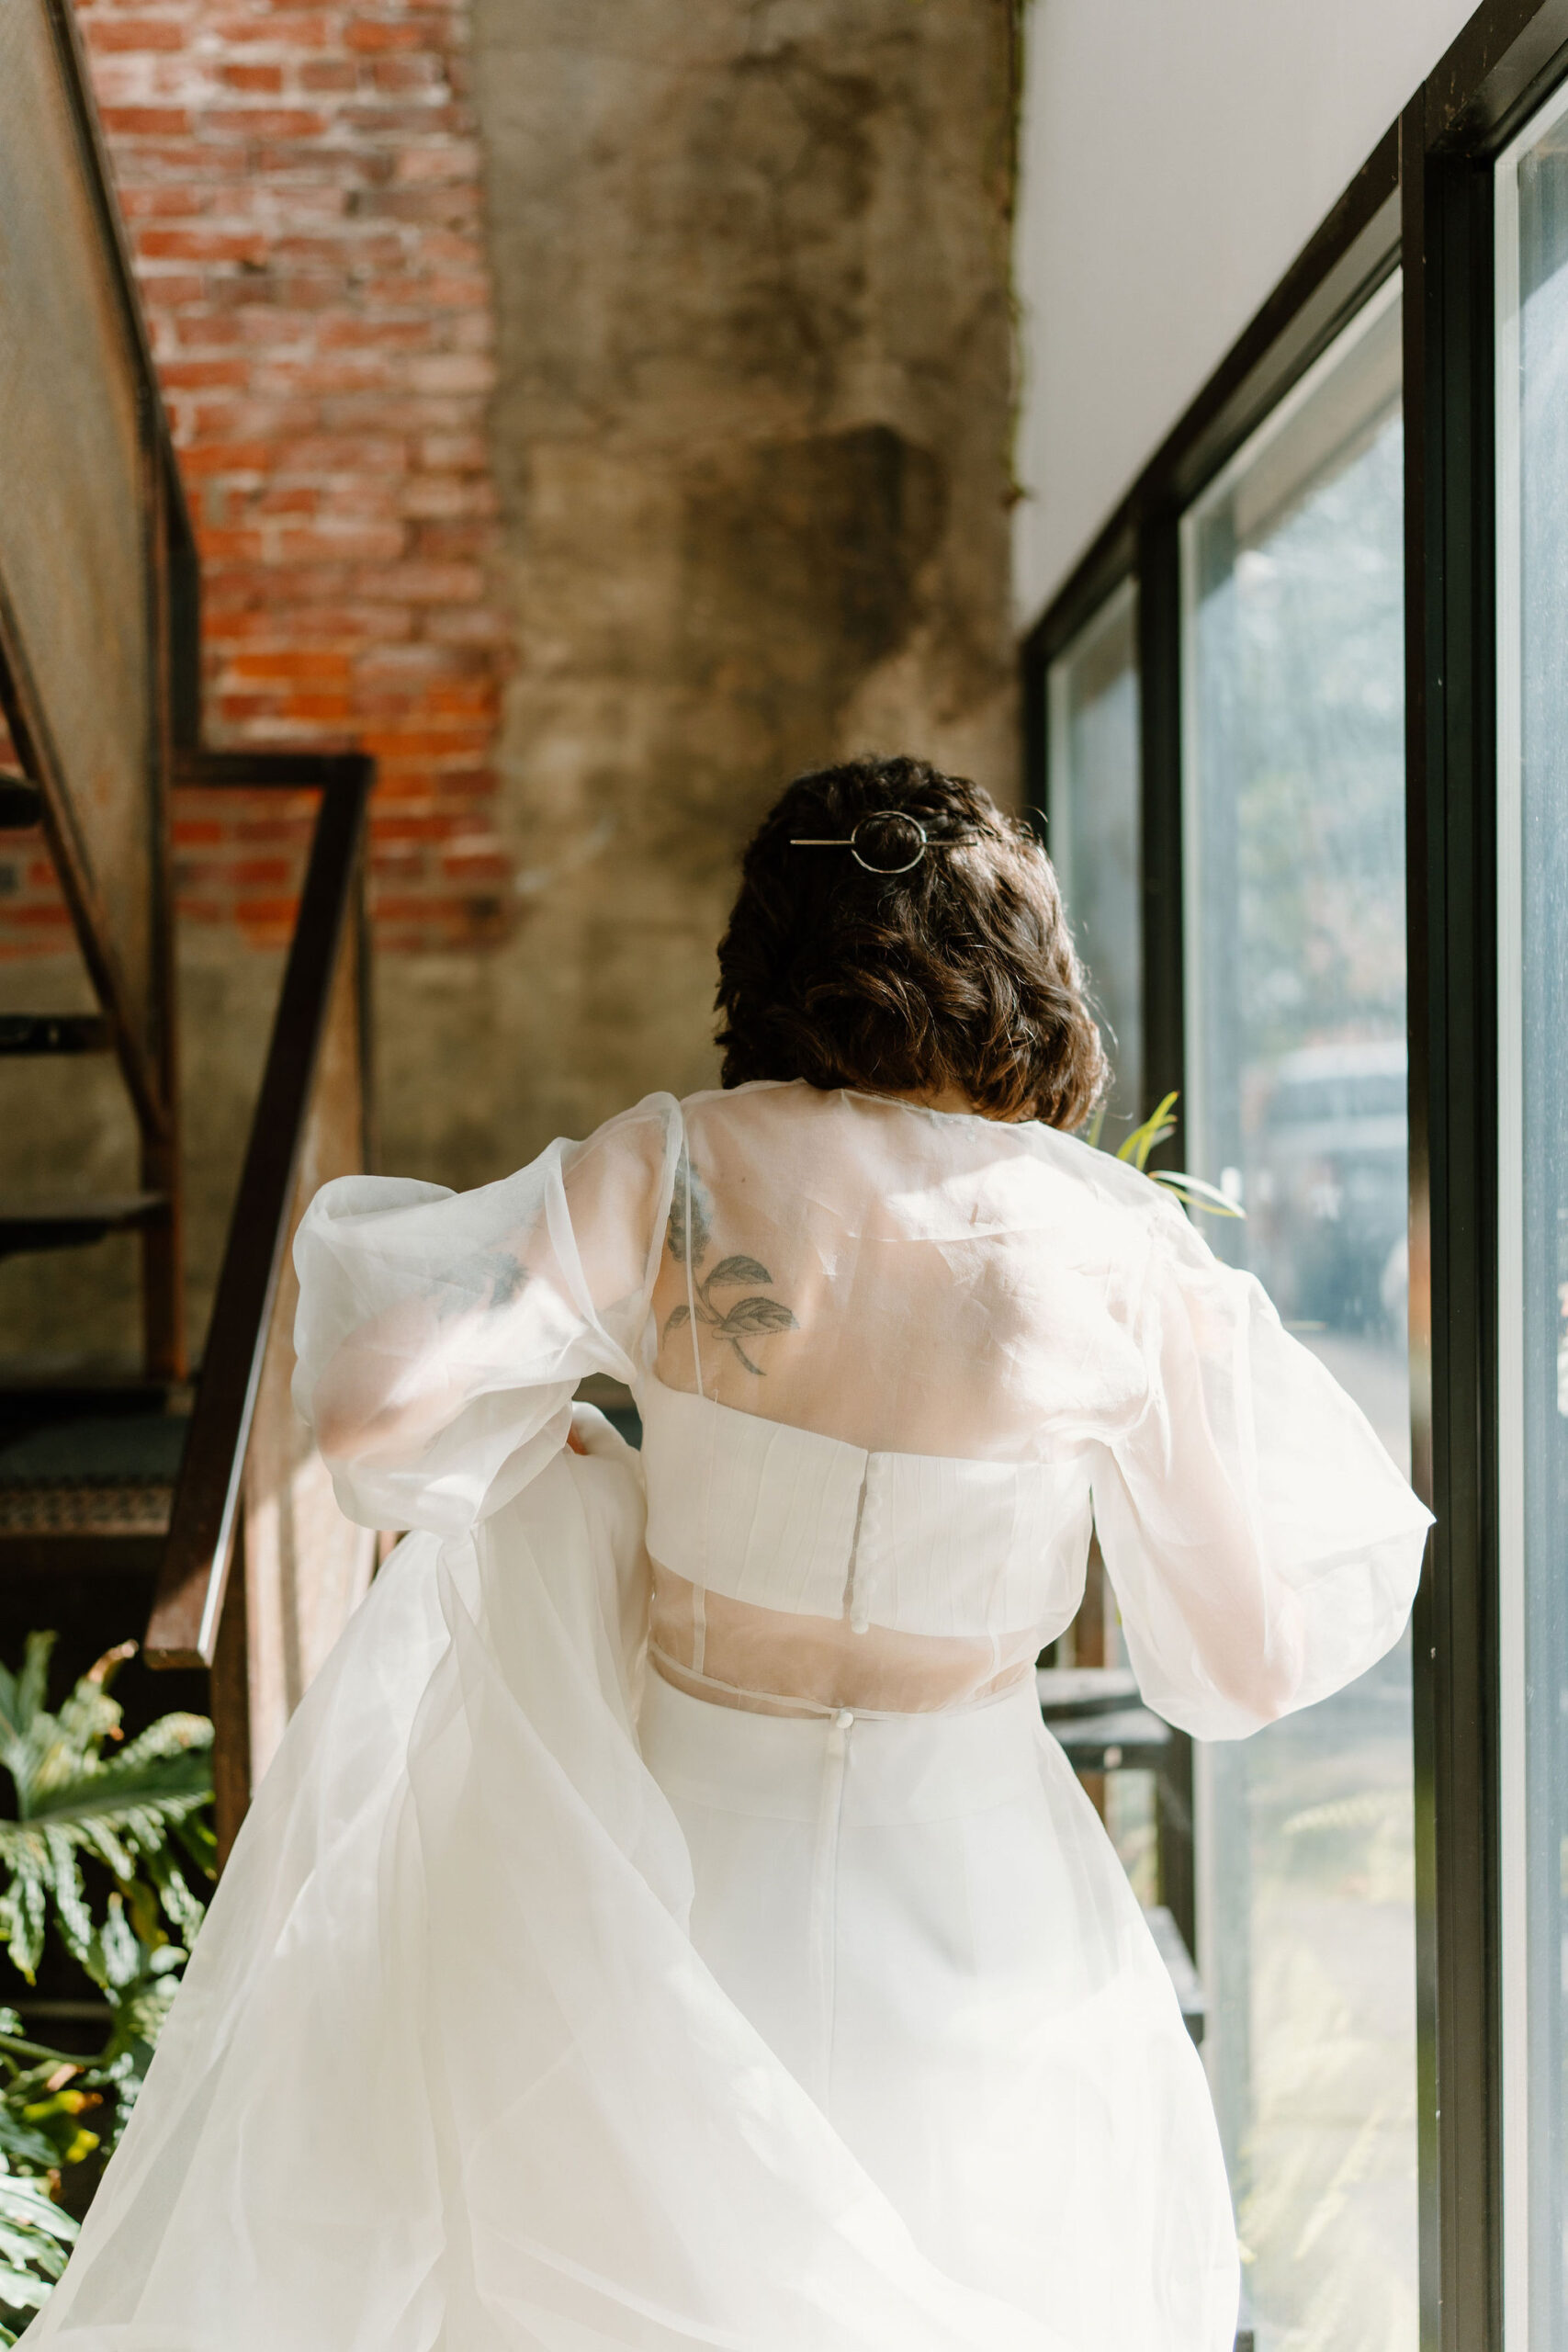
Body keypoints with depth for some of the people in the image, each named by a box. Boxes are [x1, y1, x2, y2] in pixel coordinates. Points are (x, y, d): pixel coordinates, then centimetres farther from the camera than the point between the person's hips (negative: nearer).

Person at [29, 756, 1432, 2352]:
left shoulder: (676, 1171, -11)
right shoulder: (1118, 1253, -11)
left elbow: (366, 1401, -19)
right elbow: (1252, 1654, -5)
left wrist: (519, 1442, 2)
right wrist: (1226, 1352, 9)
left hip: (699, 1879, 1)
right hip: (974, 1906, -1)